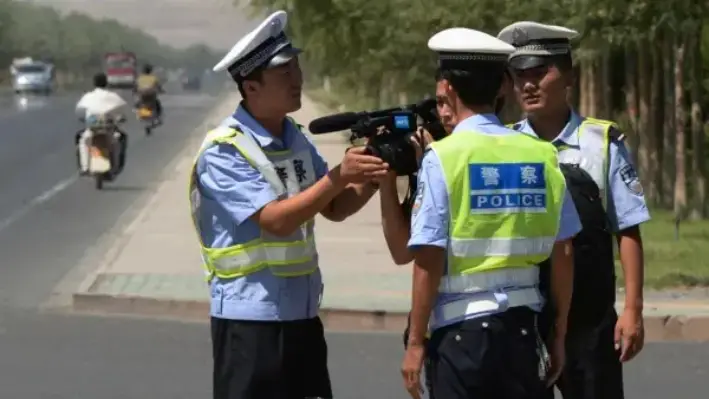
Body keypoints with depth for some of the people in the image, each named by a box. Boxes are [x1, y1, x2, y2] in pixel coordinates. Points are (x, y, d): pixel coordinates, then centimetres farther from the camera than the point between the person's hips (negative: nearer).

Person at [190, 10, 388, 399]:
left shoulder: (295, 139, 8)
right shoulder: (223, 151, -14)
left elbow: (335, 209, 12)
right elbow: (276, 220, -22)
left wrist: (372, 178, -6)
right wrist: (338, 177, -28)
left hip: (302, 313, 7)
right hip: (249, 315, -7)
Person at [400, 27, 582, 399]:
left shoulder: (444, 158, -9)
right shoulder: (541, 155, 3)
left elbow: (429, 260, -11)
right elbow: (563, 254, 7)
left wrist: (415, 341, -4)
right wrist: (559, 334, 17)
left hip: (461, 329, -4)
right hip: (522, 326, 4)